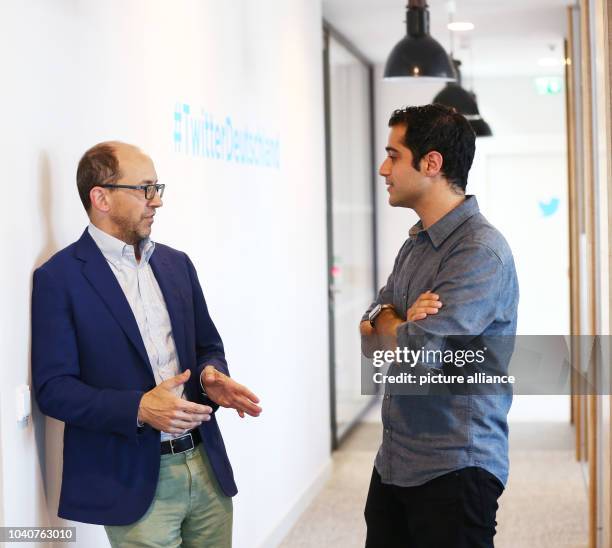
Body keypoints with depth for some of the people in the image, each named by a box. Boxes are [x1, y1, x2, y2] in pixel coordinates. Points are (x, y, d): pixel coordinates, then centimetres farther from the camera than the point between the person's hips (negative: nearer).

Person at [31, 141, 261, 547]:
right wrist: (138, 408, -23)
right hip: (134, 480, -5)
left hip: (206, 464, 6)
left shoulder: (177, 263, 10)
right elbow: (53, 387, -11)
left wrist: (211, 375, -6)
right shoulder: (59, 277, -7)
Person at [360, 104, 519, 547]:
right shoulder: (416, 244, 11)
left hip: (455, 469, -8)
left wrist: (385, 323, -4)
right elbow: (369, 340, 7)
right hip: (393, 462, 8)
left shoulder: (480, 252, -18)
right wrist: (402, 323, -15)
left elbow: (420, 355, -25)